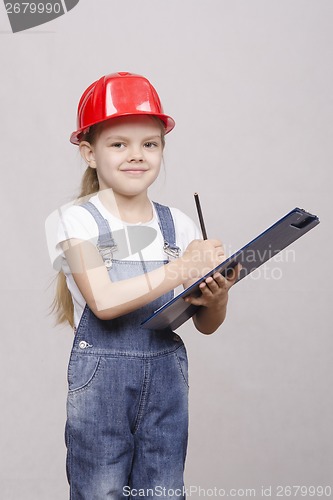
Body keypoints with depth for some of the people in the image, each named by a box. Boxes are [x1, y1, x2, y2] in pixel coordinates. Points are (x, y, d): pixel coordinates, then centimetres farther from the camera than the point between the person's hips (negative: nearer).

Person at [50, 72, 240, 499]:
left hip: (167, 374, 4)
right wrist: (179, 270, -20)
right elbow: (104, 301, -20)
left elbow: (206, 325, 8)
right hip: (100, 378, -3)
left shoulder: (177, 224, 5)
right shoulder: (79, 220, -5)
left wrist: (217, 296, -14)